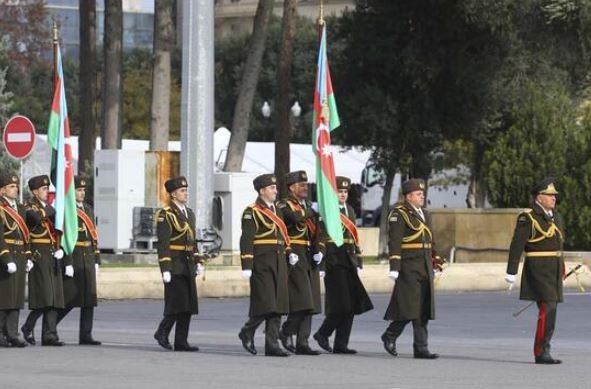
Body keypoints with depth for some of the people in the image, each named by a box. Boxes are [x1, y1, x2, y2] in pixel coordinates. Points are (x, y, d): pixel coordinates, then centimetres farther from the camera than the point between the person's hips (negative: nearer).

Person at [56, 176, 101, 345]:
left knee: (89, 299, 3)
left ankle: (86, 336, 5)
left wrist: (96, 260, 15)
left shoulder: (88, 210, 16)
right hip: (72, 260, -7)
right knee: (69, 299, -6)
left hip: (88, 260, 7)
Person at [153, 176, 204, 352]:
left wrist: (198, 262, 15)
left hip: (188, 266, 8)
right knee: (177, 303, -11)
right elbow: (163, 244, -15)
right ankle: (162, 333, 7)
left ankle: (181, 342, 7)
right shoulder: (165, 215, -10)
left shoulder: (189, 213, 16)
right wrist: (165, 269, -19)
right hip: (174, 266, -8)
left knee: (188, 305, 4)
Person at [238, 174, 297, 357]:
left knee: (278, 306, 4)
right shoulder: (252, 212, -7)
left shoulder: (277, 211, 18)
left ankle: (272, 345, 6)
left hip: (279, 264, 8)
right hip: (262, 264, -8)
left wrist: (289, 253, 8)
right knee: (264, 303, -10)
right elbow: (246, 240, -12)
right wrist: (246, 266, -18)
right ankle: (247, 332, 12)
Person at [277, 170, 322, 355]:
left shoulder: (308, 206, 18)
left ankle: (303, 343, 6)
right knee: (302, 299, -15)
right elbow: (298, 218, -26)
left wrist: (319, 251, 2)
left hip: (309, 259, 8)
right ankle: (286, 331, 2)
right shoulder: (284, 206, -6)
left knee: (309, 305, 5)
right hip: (294, 258, -8)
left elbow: (316, 232, 18)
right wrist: (312, 211, -10)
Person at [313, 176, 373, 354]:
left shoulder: (349, 210, 16)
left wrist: (358, 262, 16)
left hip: (349, 263, 7)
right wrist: (321, 266, -16)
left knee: (351, 306, 4)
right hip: (333, 263, -7)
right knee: (340, 305, -10)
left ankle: (341, 344, 8)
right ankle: (323, 334, 9)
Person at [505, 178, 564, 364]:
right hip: (538, 270, -8)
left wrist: (561, 269, 23)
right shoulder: (527, 218, -11)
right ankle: (541, 353, -13)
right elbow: (516, 245, -13)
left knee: (549, 311, 8)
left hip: (553, 270, 8)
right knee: (548, 309, -15)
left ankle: (543, 352, 14)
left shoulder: (555, 216, 14)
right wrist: (511, 272, -17)